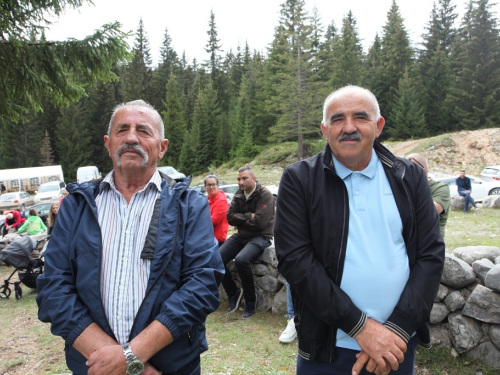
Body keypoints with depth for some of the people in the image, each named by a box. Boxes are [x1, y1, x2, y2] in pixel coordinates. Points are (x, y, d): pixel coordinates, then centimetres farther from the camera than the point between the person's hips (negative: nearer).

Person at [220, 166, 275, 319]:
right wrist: (248, 216, -14)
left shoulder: (265, 195, -13)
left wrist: (240, 219, -8)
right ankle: (234, 293, 11)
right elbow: (230, 217, -1)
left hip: (260, 237, -7)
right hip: (241, 236, 7)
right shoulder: (238, 194, 7)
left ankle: (250, 300, -9)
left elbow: (259, 223, -22)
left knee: (241, 260, -32)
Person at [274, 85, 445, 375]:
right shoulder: (299, 179, -8)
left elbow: (431, 254, -2)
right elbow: (294, 258, -14)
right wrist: (360, 326, -16)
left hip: (397, 345, 3)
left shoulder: (410, 177, 0)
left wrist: (398, 328, -12)